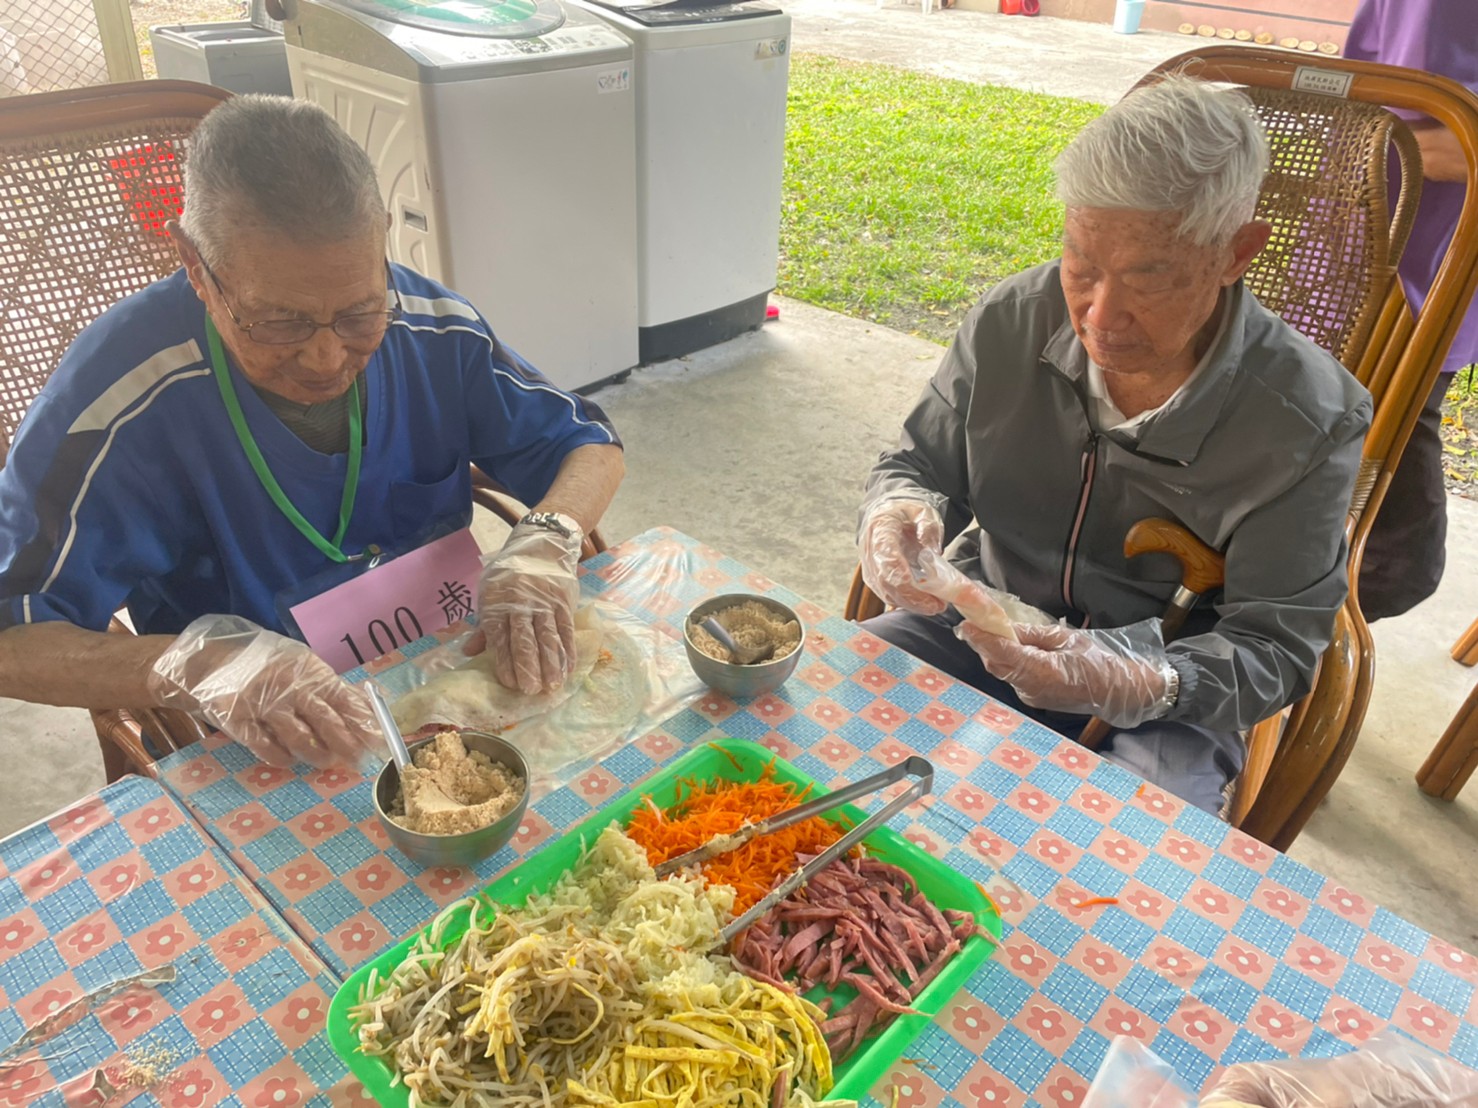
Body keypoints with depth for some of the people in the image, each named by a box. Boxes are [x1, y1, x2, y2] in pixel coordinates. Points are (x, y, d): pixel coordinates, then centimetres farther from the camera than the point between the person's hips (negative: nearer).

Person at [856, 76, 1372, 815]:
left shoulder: (1309, 422, -17)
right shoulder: (1009, 322, -10)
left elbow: (1275, 646, -13)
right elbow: (920, 463, 3)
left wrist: (1139, 685, -34)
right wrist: (899, 512, -23)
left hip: (1169, 704, -2)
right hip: (988, 629, 3)